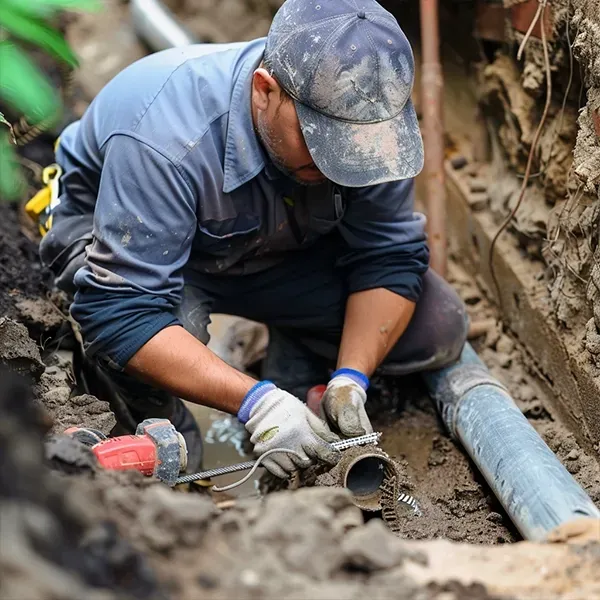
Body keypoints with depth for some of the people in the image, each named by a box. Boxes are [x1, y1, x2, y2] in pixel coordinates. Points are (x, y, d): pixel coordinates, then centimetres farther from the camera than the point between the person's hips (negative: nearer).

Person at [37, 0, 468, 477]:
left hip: (284, 248, 4)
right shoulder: (166, 139, -41)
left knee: (436, 332, -10)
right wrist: (254, 401, -47)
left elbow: (391, 258, -15)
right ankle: (157, 421, -6)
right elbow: (121, 311, -42)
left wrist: (350, 379, -29)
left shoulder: (371, 114, -25)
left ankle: (298, 364, 16)